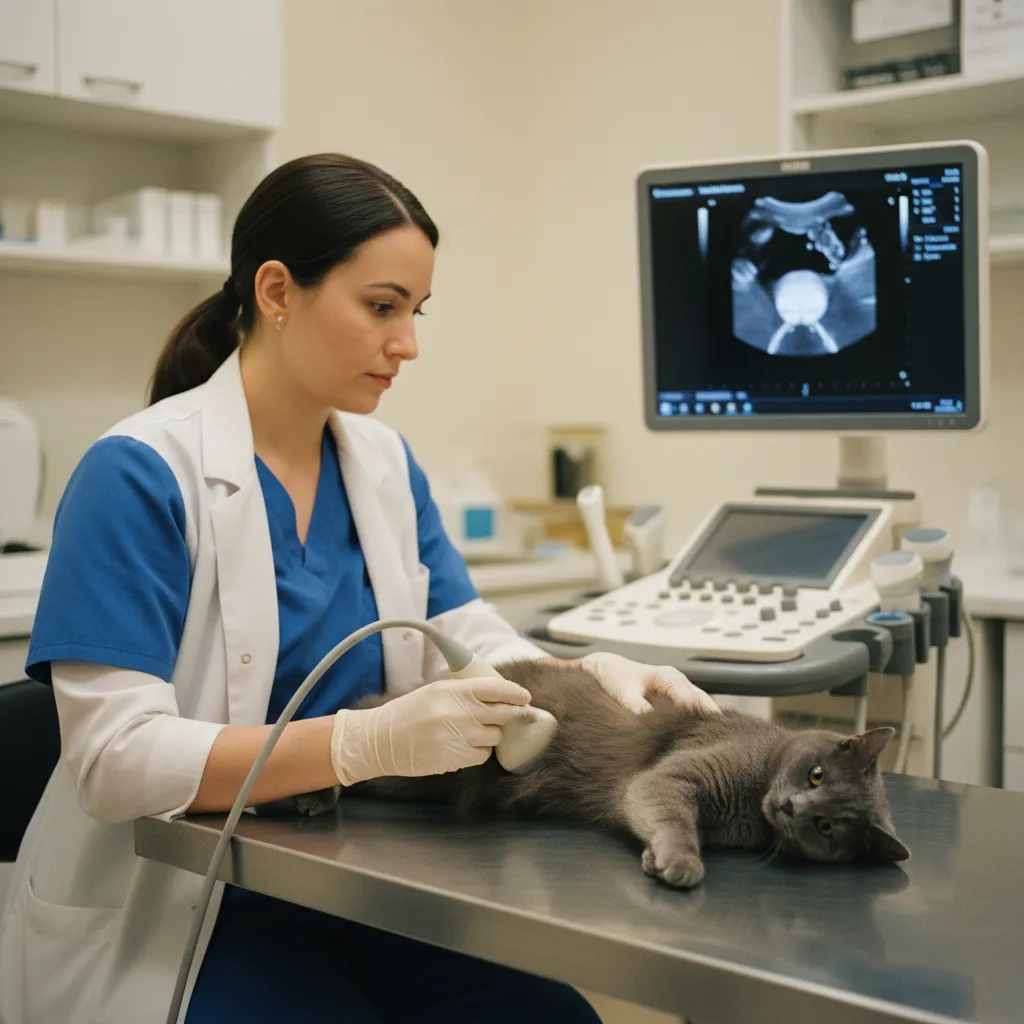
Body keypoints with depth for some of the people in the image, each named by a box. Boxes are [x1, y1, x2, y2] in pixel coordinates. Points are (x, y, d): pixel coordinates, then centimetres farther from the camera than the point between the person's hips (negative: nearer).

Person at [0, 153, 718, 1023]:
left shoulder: (386, 463, 6)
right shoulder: (139, 475, -16)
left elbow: (469, 641, 5)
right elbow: (115, 757, -22)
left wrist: (596, 678, -17)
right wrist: (371, 742, -34)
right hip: (173, 917, -5)